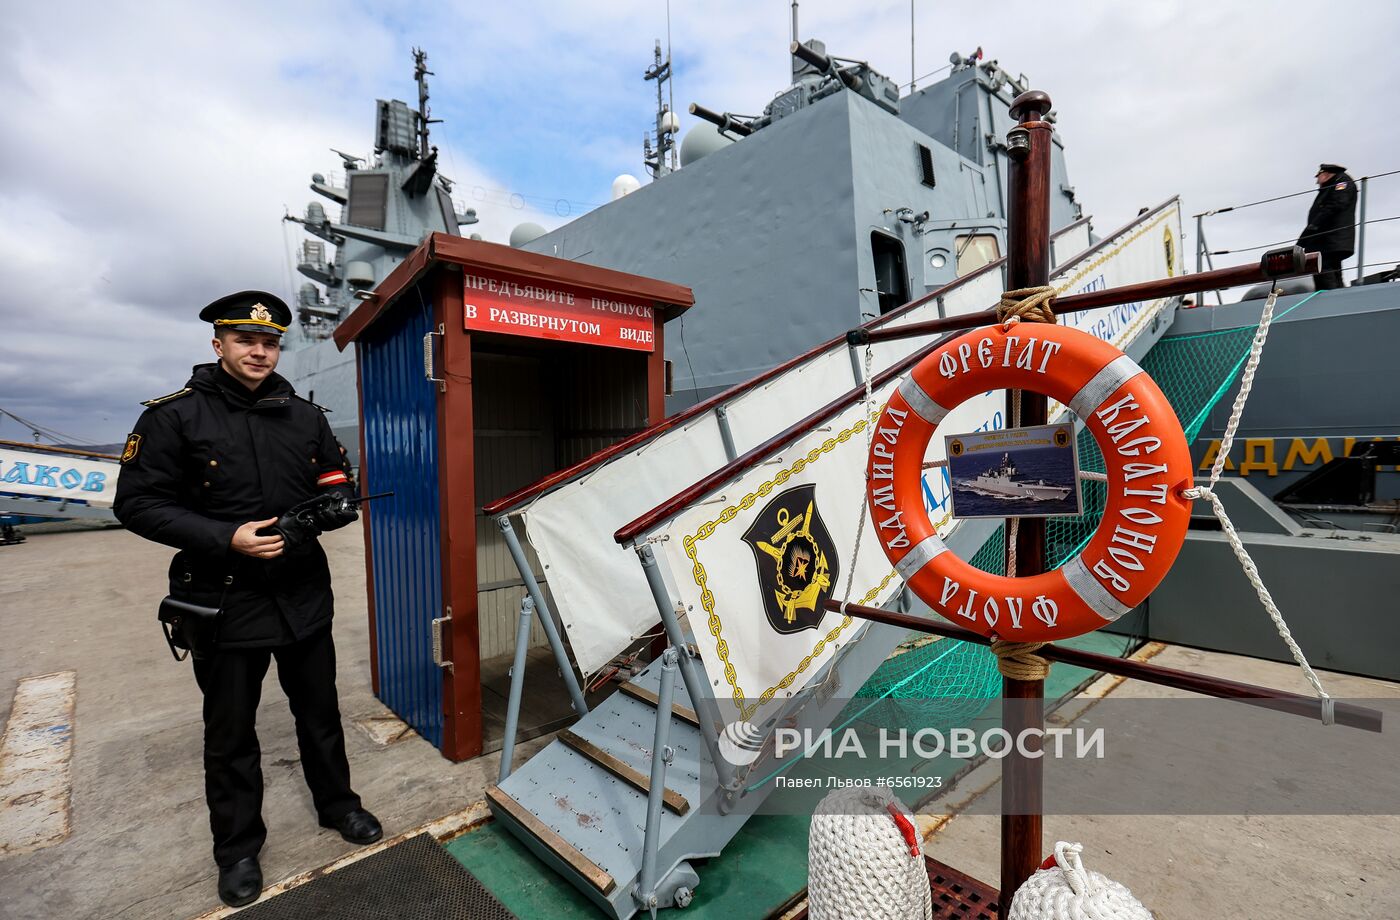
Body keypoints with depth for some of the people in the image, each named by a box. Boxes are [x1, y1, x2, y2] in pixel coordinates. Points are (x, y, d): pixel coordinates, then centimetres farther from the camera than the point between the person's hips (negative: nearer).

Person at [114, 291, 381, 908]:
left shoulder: (304, 417, 3)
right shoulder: (174, 417, -7)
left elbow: (340, 487, 10)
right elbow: (137, 503, -9)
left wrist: (328, 508, -13)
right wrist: (226, 538, -21)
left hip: (304, 594, 3)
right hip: (226, 600, -3)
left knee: (319, 710, 17)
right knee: (230, 731, 13)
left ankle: (337, 804, 38)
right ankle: (238, 847, 34)